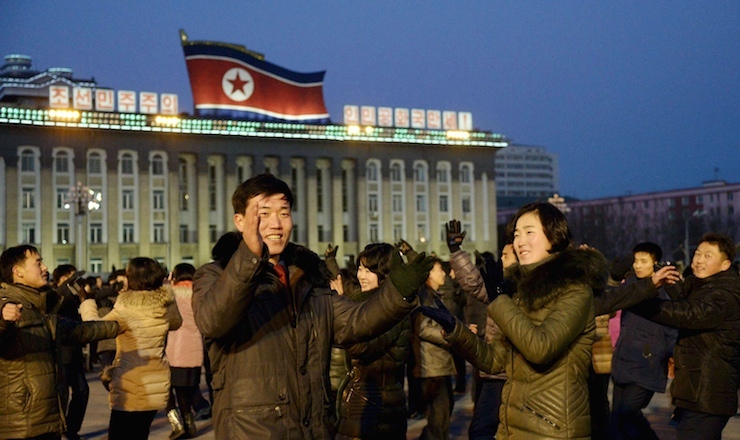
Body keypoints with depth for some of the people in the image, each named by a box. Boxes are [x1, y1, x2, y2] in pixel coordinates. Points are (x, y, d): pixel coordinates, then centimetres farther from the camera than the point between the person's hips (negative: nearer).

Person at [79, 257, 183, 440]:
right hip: (157, 388, 7)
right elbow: (176, 323, 22)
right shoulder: (166, 304, 1)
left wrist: (88, 304, 5)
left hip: (131, 391, -7)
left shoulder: (127, 308, -17)